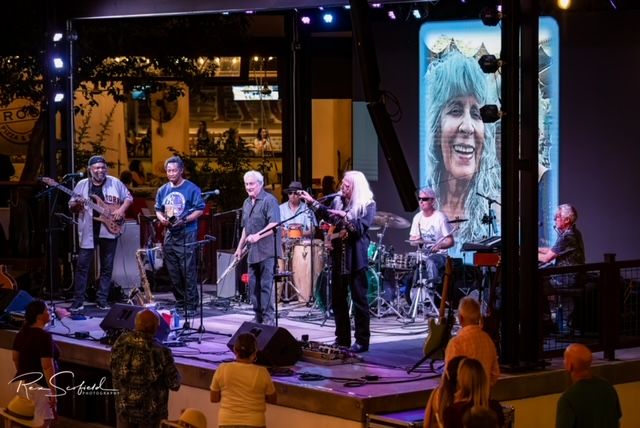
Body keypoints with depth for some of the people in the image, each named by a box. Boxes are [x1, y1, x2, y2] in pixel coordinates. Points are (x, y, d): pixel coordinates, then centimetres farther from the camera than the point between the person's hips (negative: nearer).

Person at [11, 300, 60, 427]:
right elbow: (47, 367, -23)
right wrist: (54, 392, -19)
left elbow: (15, 358, 16)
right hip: (38, 386, -9)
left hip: (21, 383, 9)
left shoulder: (22, 333, 5)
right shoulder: (44, 337, -20)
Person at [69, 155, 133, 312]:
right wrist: (77, 204, -16)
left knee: (107, 267, 5)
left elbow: (129, 197, 10)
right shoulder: (82, 185, 4)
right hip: (88, 232, 0)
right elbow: (71, 207, 7)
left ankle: (102, 300, 12)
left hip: (109, 230, 0)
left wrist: (121, 210, -7)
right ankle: (78, 301, 0)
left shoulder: (115, 183, 3)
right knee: (82, 265, -3)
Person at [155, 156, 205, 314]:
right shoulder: (163, 190, 13)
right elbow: (158, 210, 20)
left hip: (186, 235, -6)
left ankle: (191, 305, -5)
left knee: (188, 271, -9)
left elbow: (200, 210, -7)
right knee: (173, 273, 9)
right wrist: (162, 218, -2)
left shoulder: (191, 189, -4)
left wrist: (184, 220, -19)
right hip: (169, 234, 6)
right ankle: (180, 302, 18)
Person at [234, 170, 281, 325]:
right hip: (253, 252, 8)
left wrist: (258, 235, -29)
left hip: (267, 250, -8)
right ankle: (258, 316, 16)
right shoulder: (247, 203, 17)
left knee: (266, 285, -9)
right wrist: (240, 247, 24)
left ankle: (269, 318, -7)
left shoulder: (269, 200, -9)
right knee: (253, 286, 9)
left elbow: (274, 225, -19)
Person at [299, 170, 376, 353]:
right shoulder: (338, 200, 8)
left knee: (359, 299, -2)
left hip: (356, 258, -6)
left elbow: (361, 227, -18)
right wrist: (312, 202, 17)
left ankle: (362, 341, 3)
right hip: (339, 256, 6)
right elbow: (328, 216, 22)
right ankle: (342, 338, 19)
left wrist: (345, 216, -26)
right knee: (337, 299, 10)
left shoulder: (368, 205, -8)